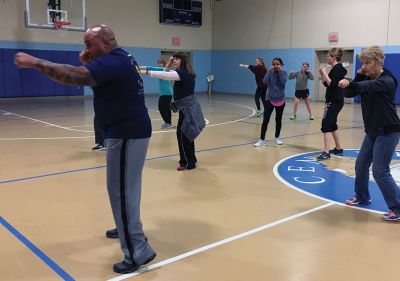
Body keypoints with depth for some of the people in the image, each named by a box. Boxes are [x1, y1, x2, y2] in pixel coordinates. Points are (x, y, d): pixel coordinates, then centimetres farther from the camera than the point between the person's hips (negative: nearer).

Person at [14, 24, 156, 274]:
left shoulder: (111, 61, -19)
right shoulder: (120, 58, 14)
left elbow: (74, 76, -32)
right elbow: (100, 84, 21)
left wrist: (34, 62, -28)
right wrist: (88, 65, 3)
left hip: (127, 133, -11)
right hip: (129, 130, 11)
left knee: (121, 191, -6)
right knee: (126, 187, 22)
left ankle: (138, 252, 0)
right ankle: (130, 229, 39)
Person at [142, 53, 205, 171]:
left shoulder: (183, 73, -18)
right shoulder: (182, 72, 12)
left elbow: (164, 76, -29)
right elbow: (166, 74, 21)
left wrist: (147, 72, -32)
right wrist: (168, 64, 3)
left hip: (188, 107, -10)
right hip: (187, 107, 10)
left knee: (182, 134, -8)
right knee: (186, 134, 16)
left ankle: (188, 163, -3)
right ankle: (190, 159, 27)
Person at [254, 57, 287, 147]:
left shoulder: (284, 73, -2)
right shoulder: (270, 72, -2)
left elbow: (283, 82, -21)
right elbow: (265, 81, -18)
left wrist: (280, 71, -16)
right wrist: (270, 71, -17)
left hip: (280, 100, 0)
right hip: (270, 100, 0)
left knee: (278, 120, 12)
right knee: (265, 120, -6)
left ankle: (277, 138, 29)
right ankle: (262, 140, 0)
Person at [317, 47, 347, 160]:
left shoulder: (338, 68, -13)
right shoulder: (335, 68, 16)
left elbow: (331, 84, -23)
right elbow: (326, 84, 19)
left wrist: (325, 73, -14)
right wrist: (322, 75, 6)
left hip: (334, 102, -10)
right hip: (333, 101, 10)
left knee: (326, 126, -15)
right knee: (332, 125, 18)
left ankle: (326, 153, -18)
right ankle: (338, 148, 28)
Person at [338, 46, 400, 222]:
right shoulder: (366, 79, 7)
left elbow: (370, 86, -37)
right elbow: (348, 94, 1)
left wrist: (350, 83, -53)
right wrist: (358, 76, -9)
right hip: (372, 130, 8)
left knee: (380, 171, -9)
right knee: (361, 164, 12)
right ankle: (362, 198, 30)